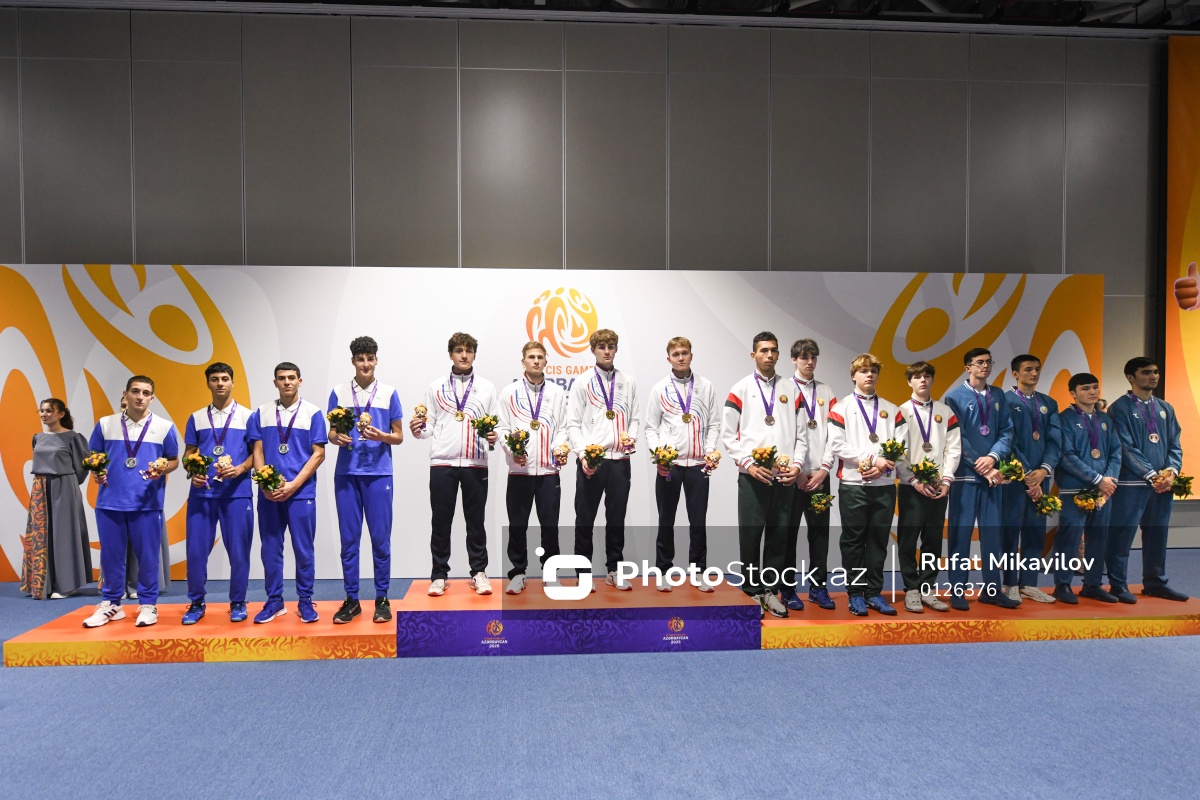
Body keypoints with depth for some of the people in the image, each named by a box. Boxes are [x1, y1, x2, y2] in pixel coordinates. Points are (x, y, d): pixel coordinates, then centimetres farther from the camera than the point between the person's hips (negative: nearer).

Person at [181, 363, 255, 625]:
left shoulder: (247, 416, 5)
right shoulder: (197, 418, 12)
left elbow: (256, 452, 3)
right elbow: (188, 454, 13)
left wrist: (240, 469, -15)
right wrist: (192, 473, -7)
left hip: (237, 493, -2)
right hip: (201, 493, 2)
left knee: (238, 551, 2)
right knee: (196, 550, 3)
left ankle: (238, 603, 15)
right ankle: (196, 603, 19)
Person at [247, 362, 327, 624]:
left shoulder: (313, 413, 1)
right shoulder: (261, 414, 10)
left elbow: (319, 454, -3)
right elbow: (257, 452, 8)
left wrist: (293, 485, -11)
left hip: (301, 492, -2)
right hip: (268, 494, 3)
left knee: (303, 550, 2)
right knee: (270, 549, 8)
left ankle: (305, 602, 14)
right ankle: (274, 601, 20)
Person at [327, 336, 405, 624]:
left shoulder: (389, 393, 5)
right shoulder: (338, 393, 8)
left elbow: (398, 436, 6)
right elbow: (331, 433, 12)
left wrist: (380, 436, -14)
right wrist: (338, 438, -11)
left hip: (378, 473, -1)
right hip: (346, 473, 1)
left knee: (380, 538, 1)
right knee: (349, 538, 5)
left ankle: (382, 599, 12)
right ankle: (351, 599, 16)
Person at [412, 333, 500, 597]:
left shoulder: (486, 387, 8)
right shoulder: (436, 387, 8)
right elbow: (429, 425, 6)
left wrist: (494, 436, -13)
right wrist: (418, 429, -15)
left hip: (475, 464, 0)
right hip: (442, 462, 0)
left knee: (476, 521, 7)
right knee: (441, 521, 5)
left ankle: (478, 573, 17)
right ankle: (439, 575, 16)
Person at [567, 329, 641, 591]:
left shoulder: (628, 382, 10)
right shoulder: (582, 382, 3)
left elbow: (635, 418, 12)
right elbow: (573, 424, -1)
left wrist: (632, 436, -8)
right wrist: (582, 454, -13)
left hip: (620, 459, 2)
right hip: (590, 461, -2)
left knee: (617, 518, 10)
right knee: (585, 518, 5)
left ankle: (613, 570, 22)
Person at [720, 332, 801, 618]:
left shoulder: (790, 390, 11)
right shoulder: (741, 389, 2)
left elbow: (800, 432, 11)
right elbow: (728, 434, -1)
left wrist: (797, 464, -2)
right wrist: (748, 463, -11)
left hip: (784, 477, 3)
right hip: (752, 476, -3)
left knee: (779, 536, 8)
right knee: (750, 535, 1)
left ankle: (771, 590, 20)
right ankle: (753, 592, 14)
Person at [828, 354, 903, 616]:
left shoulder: (891, 410, 14)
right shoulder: (842, 407, 3)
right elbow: (837, 445, -8)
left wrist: (884, 466, -12)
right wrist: (872, 460, -12)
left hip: (885, 485, 3)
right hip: (853, 484, -3)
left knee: (879, 541, 7)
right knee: (853, 541, 2)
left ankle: (874, 593, 17)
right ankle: (855, 594, 11)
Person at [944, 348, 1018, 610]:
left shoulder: (998, 396, 10)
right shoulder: (955, 397, -4)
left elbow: (1006, 431, 5)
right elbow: (957, 439, -9)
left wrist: (993, 457, -12)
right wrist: (981, 468, -12)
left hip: (992, 473, 5)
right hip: (965, 474, -4)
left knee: (993, 532, 8)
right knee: (960, 532, 0)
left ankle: (991, 589, 19)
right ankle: (957, 591, 9)